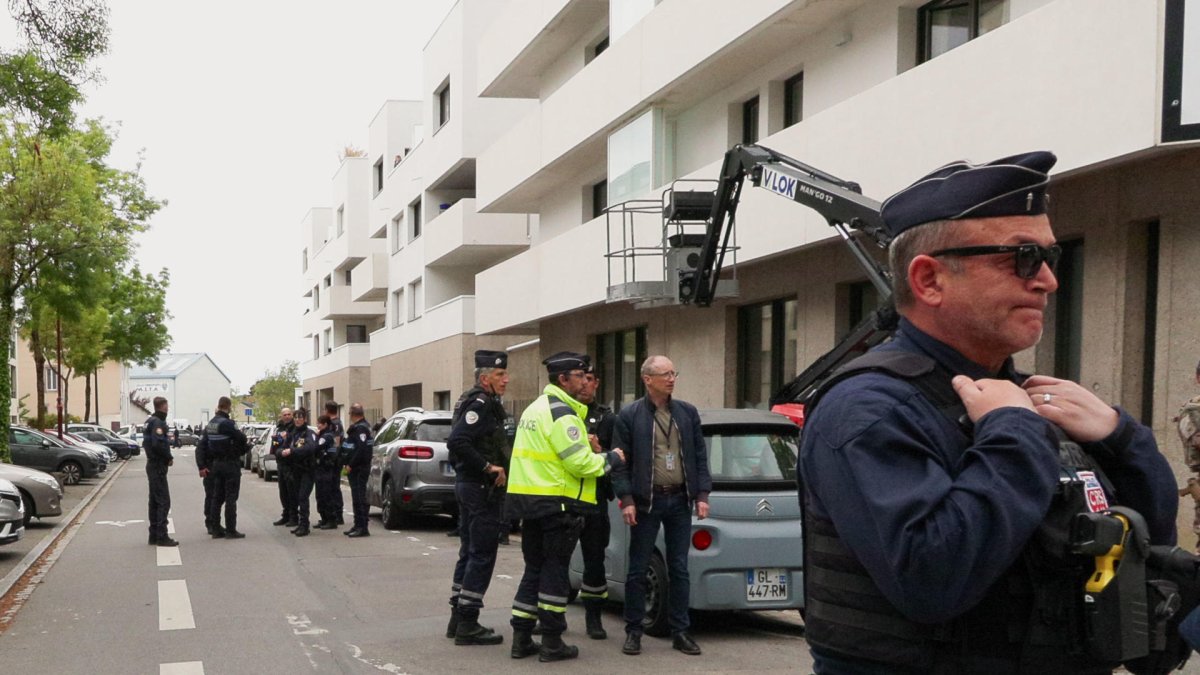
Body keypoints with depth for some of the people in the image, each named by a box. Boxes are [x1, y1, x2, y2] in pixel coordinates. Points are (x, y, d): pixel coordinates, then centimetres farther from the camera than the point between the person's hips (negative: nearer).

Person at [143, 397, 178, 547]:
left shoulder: (149, 421, 15)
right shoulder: (158, 422, -16)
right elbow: (158, 444, -27)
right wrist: (169, 458, -13)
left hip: (152, 465, 10)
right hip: (158, 466, -10)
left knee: (155, 501, 14)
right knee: (163, 502, -9)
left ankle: (154, 535, 19)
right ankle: (162, 537, -10)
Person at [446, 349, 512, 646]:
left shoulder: (473, 401, 16)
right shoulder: (481, 404, -16)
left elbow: (457, 442, 20)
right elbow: (457, 441, -29)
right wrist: (488, 467, -23)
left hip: (467, 485, 11)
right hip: (481, 489, -11)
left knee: (469, 552, 15)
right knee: (482, 556, -6)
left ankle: (458, 619, 21)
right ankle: (467, 625, -3)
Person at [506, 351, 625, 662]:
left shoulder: (535, 408, 16)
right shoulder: (562, 414, -15)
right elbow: (580, 463, -19)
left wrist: (590, 450, 11)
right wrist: (611, 459, -3)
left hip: (529, 498, 9)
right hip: (556, 503, -9)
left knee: (534, 568, 15)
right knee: (555, 571, 0)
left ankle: (521, 638, 15)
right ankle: (552, 642, 4)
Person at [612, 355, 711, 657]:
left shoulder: (687, 413, 7)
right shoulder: (629, 416, -3)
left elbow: (700, 457, 9)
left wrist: (702, 495, 2)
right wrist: (627, 500, -11)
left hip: (680, 500, 3)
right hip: (646, 501, -3)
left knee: (679, 569, 7)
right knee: (638, 569, 3)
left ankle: (680, 632, 15)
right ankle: (633, 632, 13)